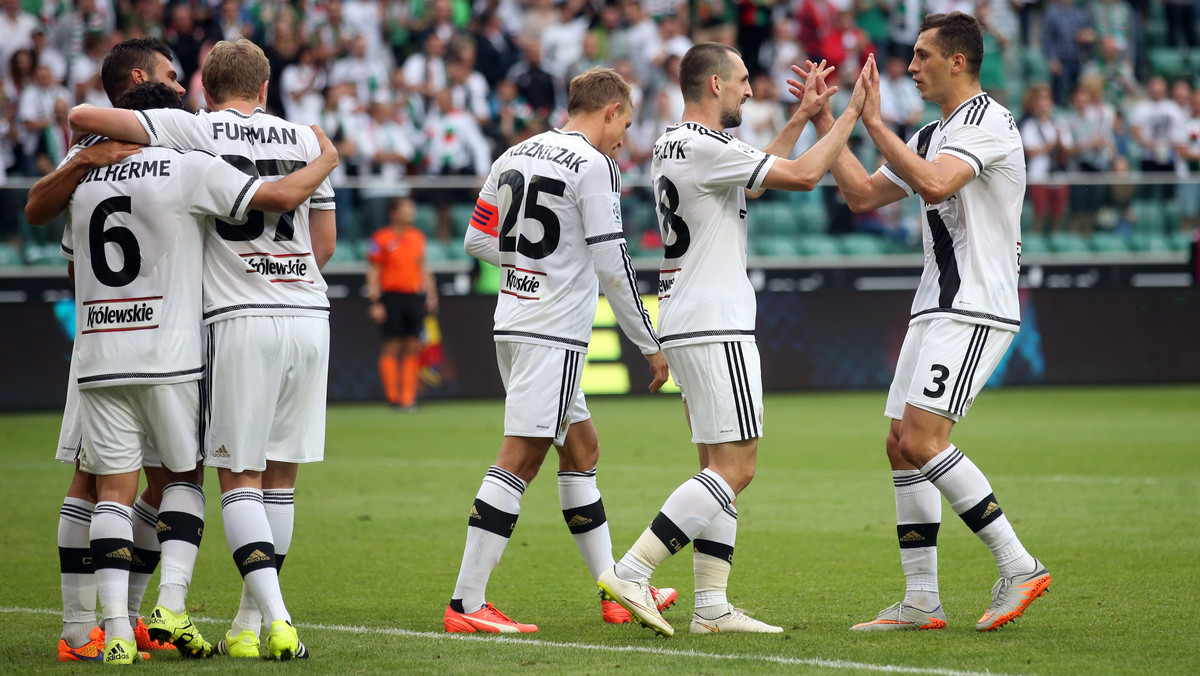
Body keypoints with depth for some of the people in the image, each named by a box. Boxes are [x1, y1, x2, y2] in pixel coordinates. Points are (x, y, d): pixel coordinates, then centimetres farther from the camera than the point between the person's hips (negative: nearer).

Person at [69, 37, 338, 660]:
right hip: (309, 314, 4)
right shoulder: (304, 139, 12)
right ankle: (248, 623, 13)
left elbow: (81, 116, -4)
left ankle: (275, 616, -14)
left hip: (241, 320, -4)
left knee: (240, 478, 0)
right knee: (280, 476, 9)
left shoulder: (194, 130, 0)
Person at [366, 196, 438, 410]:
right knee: (392, 346, -5)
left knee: (413, 348, 2)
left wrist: (430, 294, 14)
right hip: (391, 295, -5)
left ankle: (409, 396, 5)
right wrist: (375, 302, -9)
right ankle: (392, 397, 0)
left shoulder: (418, 236, 12)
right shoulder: (381, 238, -3)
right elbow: (373, 272, -3)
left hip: (415, 296, 5)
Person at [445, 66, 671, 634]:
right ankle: (465, 605, -12)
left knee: (581, 446, 17)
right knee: (519, 460, -10)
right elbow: (612, 266, -14)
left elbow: (477, 241, 17)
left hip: (514, 323, 9)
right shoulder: (593, 166, -11)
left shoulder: (514, 157, 12)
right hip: (554, 331, -9)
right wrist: (651, 346, -6)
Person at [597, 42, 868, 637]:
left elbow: (755, 177, 31)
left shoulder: (671, 147, 16)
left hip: (684, 327, 10)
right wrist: (853, 111, -5)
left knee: (720, 469, 10)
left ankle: (711, 606, 6)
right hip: (714, 328, -10)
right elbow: (803, 175, -15)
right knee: (734, 469, -11)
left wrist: (802, 117, 28)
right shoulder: (703, 148, -14)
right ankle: (631, 572, -16)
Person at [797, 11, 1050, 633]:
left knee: (921, 440, -18)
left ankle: (1019, 567, -13)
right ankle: (920, 602, 6)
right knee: (902, 447, 5)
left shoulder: (987, 121, -10)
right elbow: (863, 195, 23)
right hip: (936, 310, 10)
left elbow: (935, 185, -27)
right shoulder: (933, 135, 20)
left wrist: (874, 124, -19)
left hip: (975, 311, -10)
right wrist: (824, 122, 19)